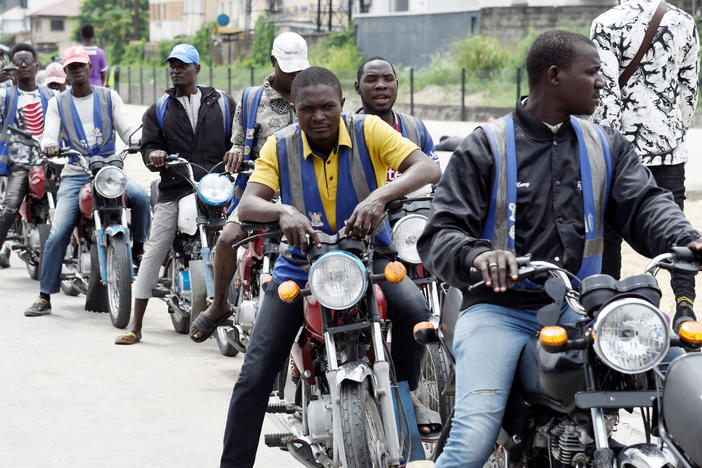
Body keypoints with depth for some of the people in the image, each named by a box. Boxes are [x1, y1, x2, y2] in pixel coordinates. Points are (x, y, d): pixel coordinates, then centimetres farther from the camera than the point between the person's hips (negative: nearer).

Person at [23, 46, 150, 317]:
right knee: (58, 235, -12)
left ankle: (139, 250, -5)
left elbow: (126, 129, 2)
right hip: (75, 175, 0)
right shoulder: (57, 104, 12)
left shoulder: (109, 97, 10)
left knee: (141, 197, -30)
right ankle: (44, 297, -4)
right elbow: (49, 135, -1)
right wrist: (49, 146, -26)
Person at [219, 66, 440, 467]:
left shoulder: (369, 131, -12)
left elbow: (428, 169, -25)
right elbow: (247, 205, -19)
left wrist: (380, 196, -43)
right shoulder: (280, 146, -7)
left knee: (414, 309, -31)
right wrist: (283, 212, -42)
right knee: (256, 373, -7)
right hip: (301, 262, 1)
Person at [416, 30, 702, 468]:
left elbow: (644, 203, 3)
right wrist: (478, 255, -28)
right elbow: (439, 235, -4)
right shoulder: (485, 148, 1)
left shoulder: (607, 146, 14)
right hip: (499, 309, -4)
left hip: (578, 310, 4)